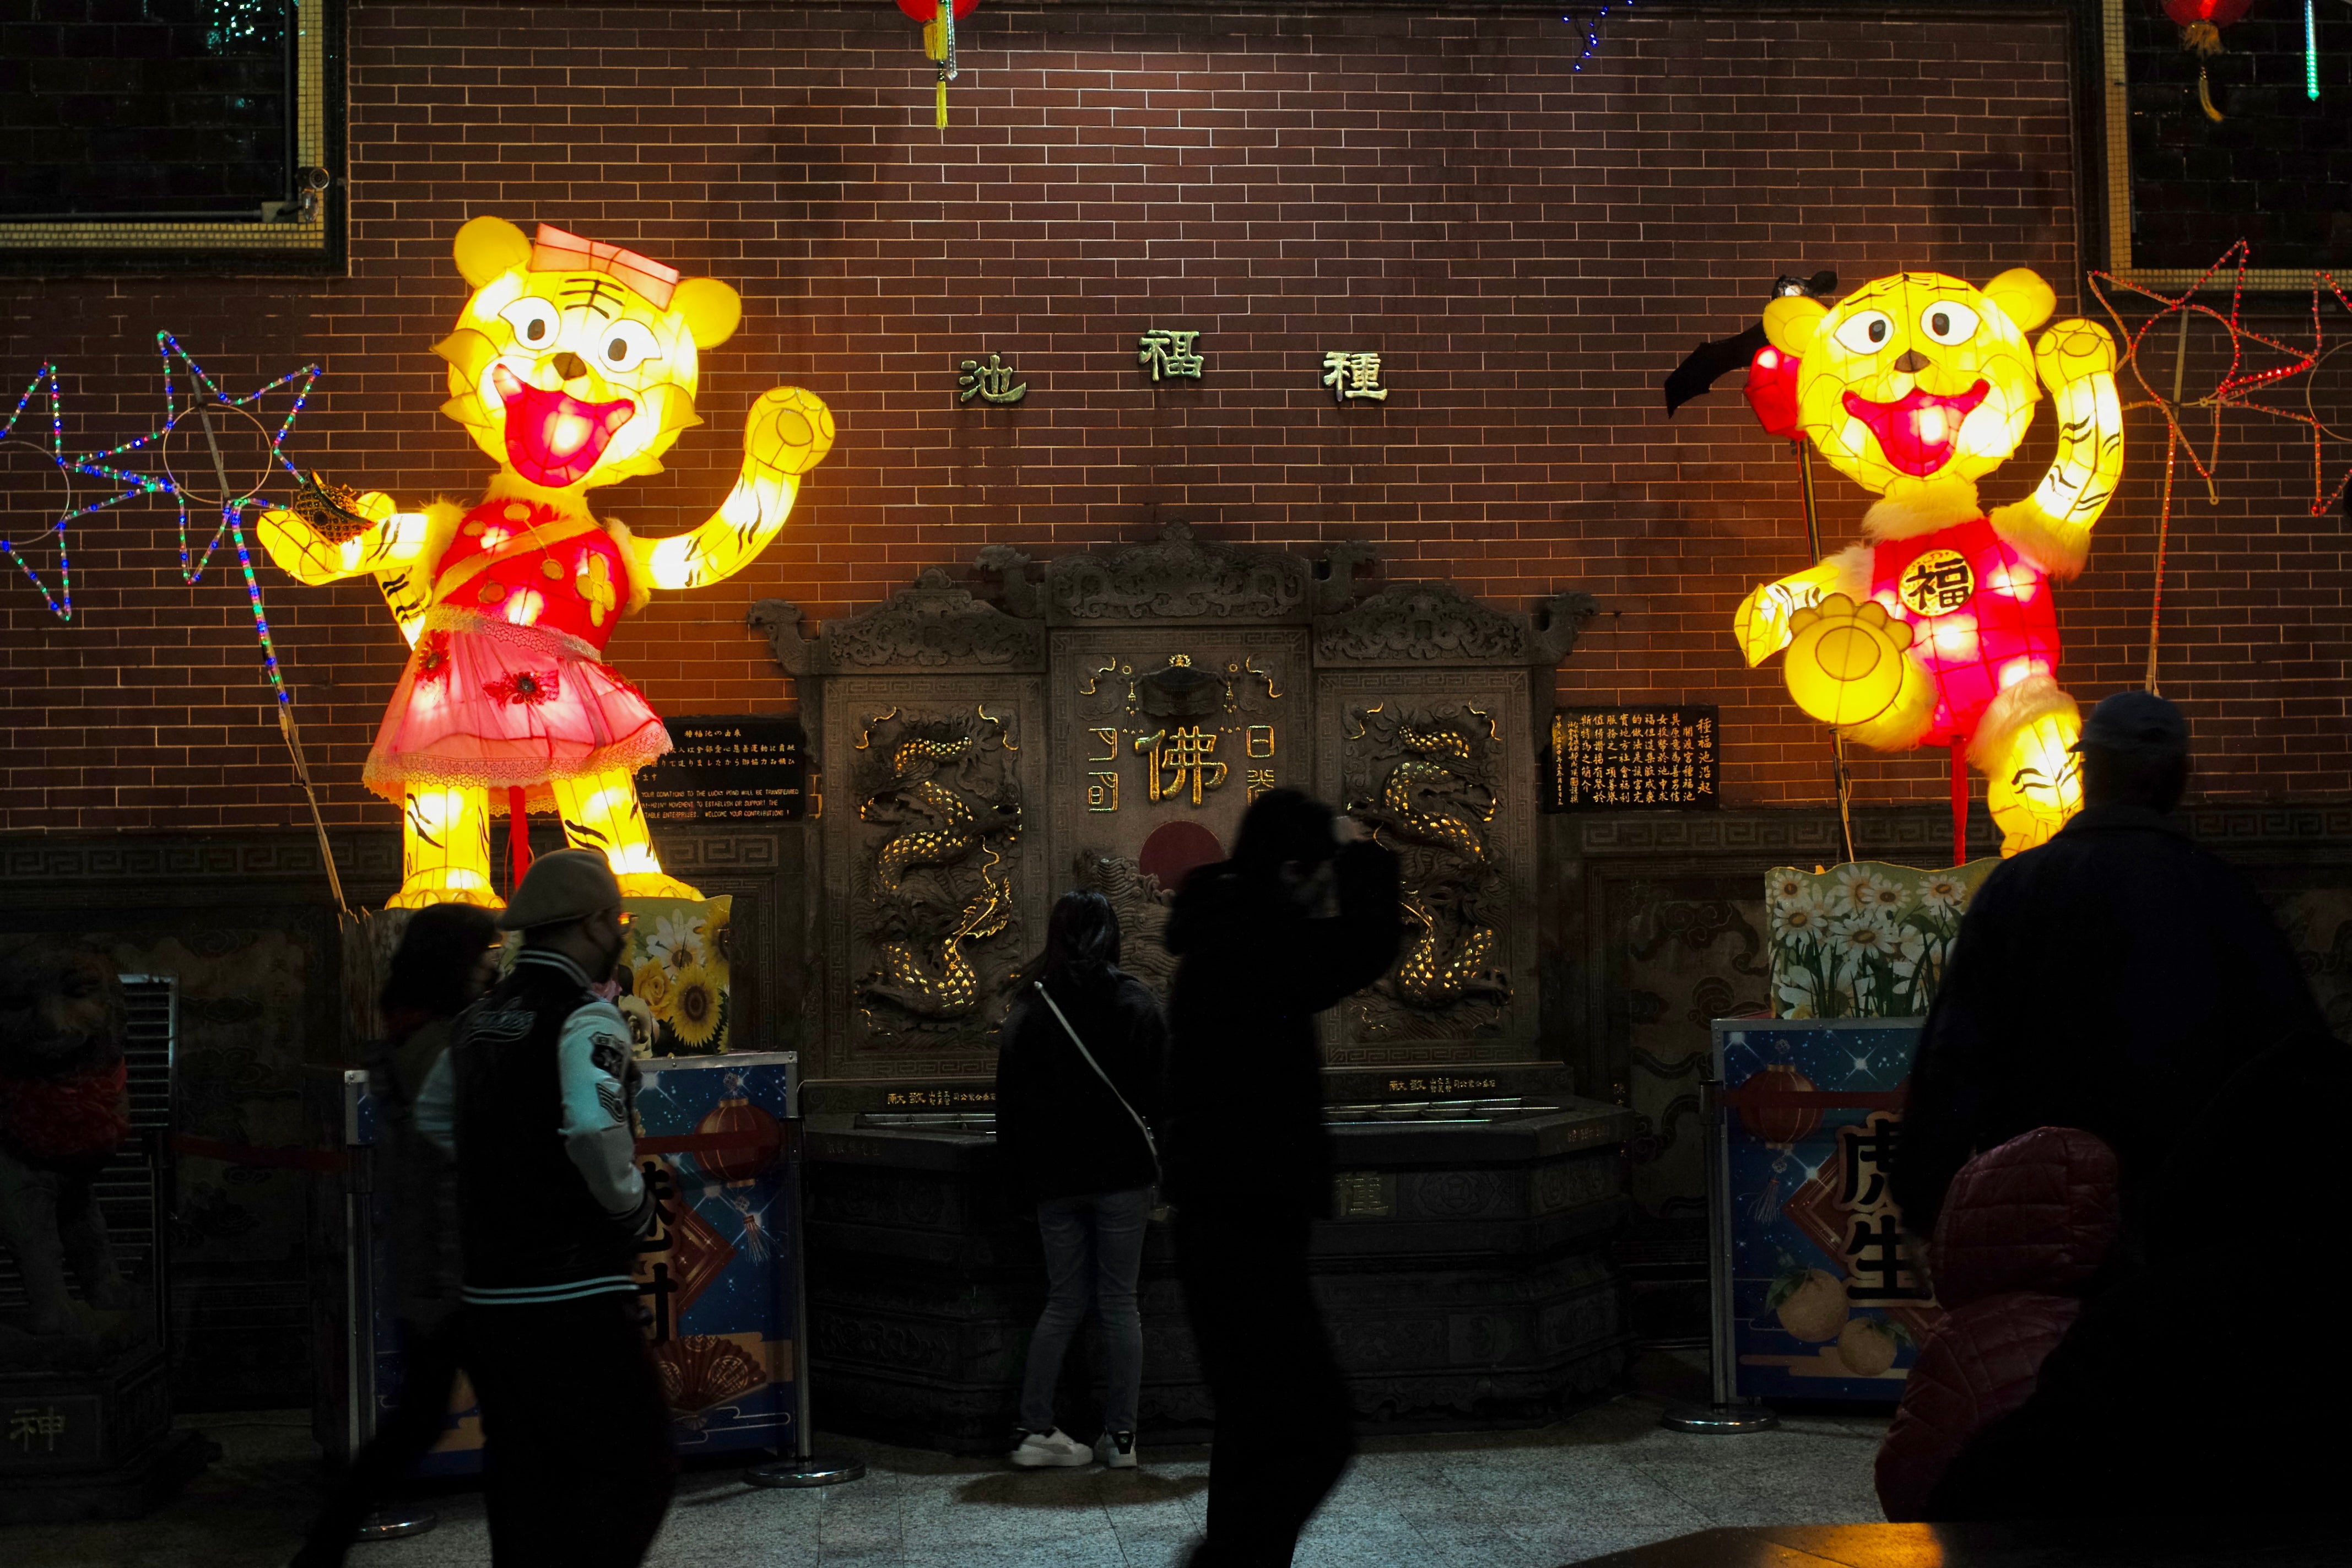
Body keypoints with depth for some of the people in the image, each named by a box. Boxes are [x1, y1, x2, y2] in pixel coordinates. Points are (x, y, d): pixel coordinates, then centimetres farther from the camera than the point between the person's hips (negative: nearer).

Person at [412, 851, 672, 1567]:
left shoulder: (481, 1018, 12)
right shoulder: (586, 1017, -13)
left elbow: (433, 1118, 27)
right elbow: (595, 1132, -28)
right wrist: (633, 1206, -11)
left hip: (491, 1293, 8)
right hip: (576, 1297, -8)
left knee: (526, 1482, 14)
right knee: (635, 1471, 0)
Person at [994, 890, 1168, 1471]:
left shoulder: (1028, 1009, 1)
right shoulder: (1137, 1003, -5)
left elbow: (1009, 1104, 3)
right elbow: (1161, 1092, -5)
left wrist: (1022, 1177, 10)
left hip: (1054, 1177, 2)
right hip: (1121, 1172, -2)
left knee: (1064, 1302, 12)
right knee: (1120, 1303, 4)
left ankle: (1034, 1429, 6)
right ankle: (1120, 1435, 5)